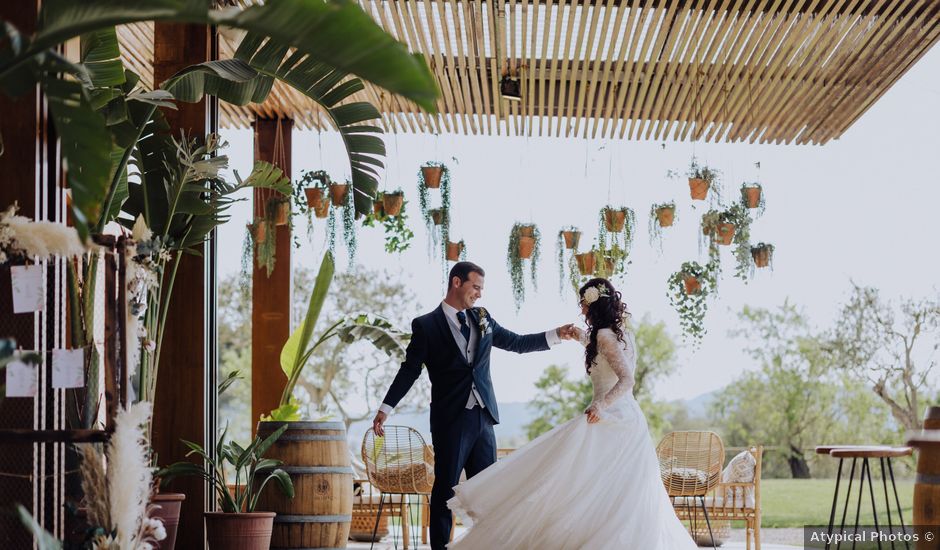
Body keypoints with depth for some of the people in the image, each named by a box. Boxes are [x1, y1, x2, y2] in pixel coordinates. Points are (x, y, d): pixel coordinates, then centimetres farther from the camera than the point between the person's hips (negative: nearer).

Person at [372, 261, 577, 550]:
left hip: (483, 416, 5)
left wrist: (556, 335, 5)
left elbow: (517, 343, 15)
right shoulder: (426, 325, -3)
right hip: (450, 419, -5)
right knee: (445, 488, 0)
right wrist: (386, 408, -6)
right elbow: (410, 370, -2)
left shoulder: (483, 319, 11)